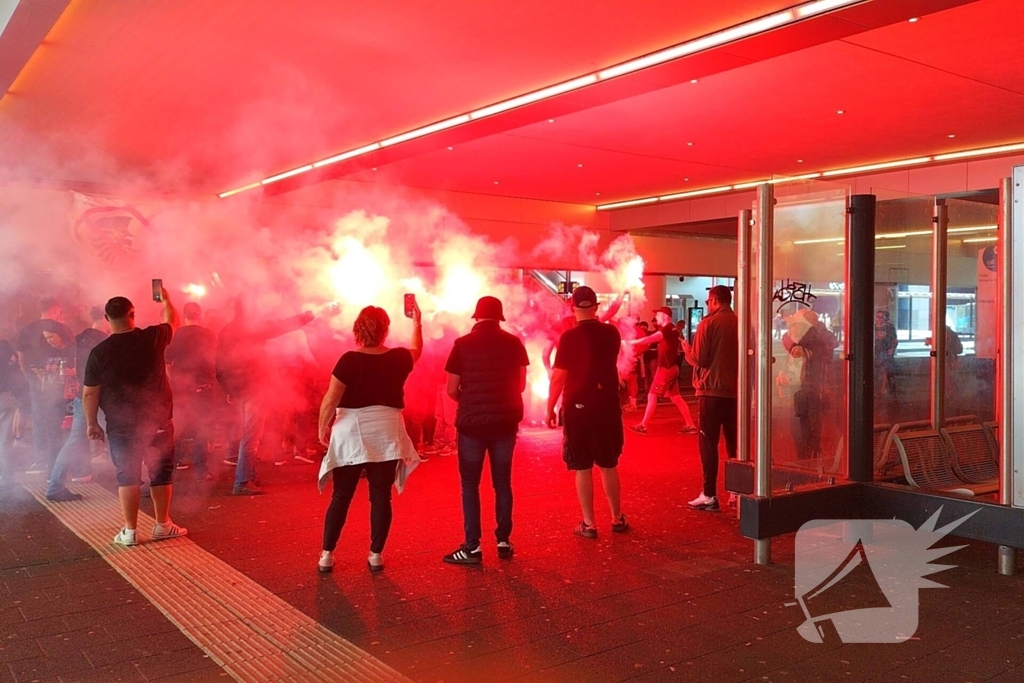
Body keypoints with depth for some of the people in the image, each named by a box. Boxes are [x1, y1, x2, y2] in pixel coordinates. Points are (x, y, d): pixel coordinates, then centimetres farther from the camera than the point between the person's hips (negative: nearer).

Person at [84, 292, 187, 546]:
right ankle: (162, 525, 21)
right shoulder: (152, 338, -7)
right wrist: (165, 300, 34)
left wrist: (92, 423, 9)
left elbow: (90, 394, -4)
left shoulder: (99, 352, -8)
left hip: (121, 425, 0)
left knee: (127, 475, 9)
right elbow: (172, 321, 15)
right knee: (161, 472, 12)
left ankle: (129, 531, 12)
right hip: (158, 421, 0)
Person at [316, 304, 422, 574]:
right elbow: (417, 349, 23)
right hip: (387, 435, 2)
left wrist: (323, 428, 3)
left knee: (341, 497, 7)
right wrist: (417, 322, 36)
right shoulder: (399, 358, -1)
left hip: (351, 434, -2)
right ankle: (376, 555, 12)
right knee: (381, 497, 8)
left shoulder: (349, 360, -11)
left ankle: (327, 555, 11)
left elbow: (330, 400, -12)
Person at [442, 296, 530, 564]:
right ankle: (504, 542, 16)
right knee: (502, 482, 14)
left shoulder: (462, 345, -7)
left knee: (470, 484, 6)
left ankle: (472, 547, 4)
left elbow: (452, 390, -6)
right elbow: (520, 385, 6)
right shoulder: (514, 343, 0)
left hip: (471, 422, -2)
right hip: (505, 421, 3)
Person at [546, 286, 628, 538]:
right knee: (609, 465, 16)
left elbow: (558, 377, -13)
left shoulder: (569, 337, -12)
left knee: (583, 468, 4)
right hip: (608, 406, 4)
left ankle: (589, 524, 8)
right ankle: (617, 519, 23)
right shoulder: (611, 332, 1)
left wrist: (550, 409, -3)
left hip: (578, 407, -4)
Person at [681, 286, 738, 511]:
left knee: (708, 443, 0)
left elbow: (698, 359, -12)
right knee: (734, 443, 13)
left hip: (712, 390, -5)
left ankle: (709, 495, -1)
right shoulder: (740, 323, 5)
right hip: (735, 391, 5)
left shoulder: (708, 323, -10)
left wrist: (686, 349, 8)